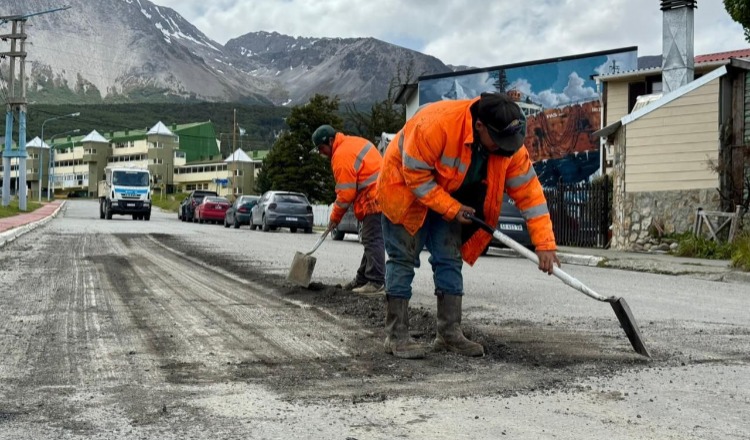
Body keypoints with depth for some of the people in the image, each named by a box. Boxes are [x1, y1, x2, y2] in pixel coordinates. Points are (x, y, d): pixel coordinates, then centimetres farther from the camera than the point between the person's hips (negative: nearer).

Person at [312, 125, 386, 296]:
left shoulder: (342, 156, -14)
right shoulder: (353, 142, 18)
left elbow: (345, 193, -13)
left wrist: (335, 217, -1)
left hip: (374, 200, -11)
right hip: (382, 197, 11)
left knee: (373, 241, -11)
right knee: (371, 240, 14)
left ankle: (376, 283, -13)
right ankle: (362, 279, 22)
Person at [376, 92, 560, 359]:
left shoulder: (510, 145, -20)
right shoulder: (437, 124, -38)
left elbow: (529, 191, -16)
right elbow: (415, 175, -30)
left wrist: (545, 244, -21)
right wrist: (452, 209, -28)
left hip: (450, 196, 6)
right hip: (406, 190, -6)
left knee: (450, 260, 4)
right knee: (403, 260, -6)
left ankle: (450, 334, 9)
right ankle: (396, 336, -1)